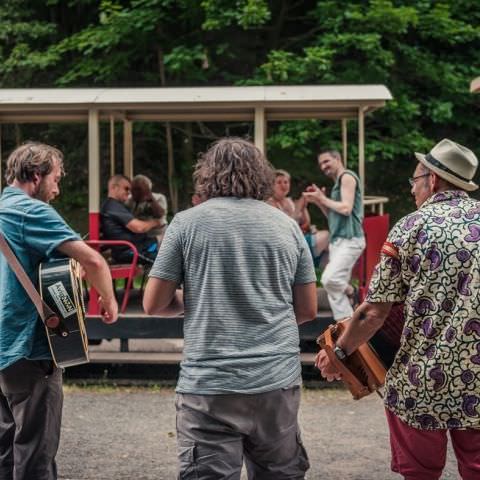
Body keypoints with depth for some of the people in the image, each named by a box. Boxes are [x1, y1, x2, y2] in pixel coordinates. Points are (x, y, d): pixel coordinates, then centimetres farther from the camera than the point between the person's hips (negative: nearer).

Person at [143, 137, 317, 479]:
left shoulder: (187, 223, 0)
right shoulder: (287, 226, 7)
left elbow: (154, 304, 1)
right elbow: (308, 310, 11)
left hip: (209, 385, -3)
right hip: (278, 380, 3)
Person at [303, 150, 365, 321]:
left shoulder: (347, 177, -6)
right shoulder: (338, 183, 22)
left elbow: (346, 208, -17)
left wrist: (323, 198, -7)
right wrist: (318, 201, 11)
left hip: (349, 240, -10)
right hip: (338, 240, 10)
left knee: (330, 279, -25)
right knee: (335, 288, 5)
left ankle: (352, 294, 0)